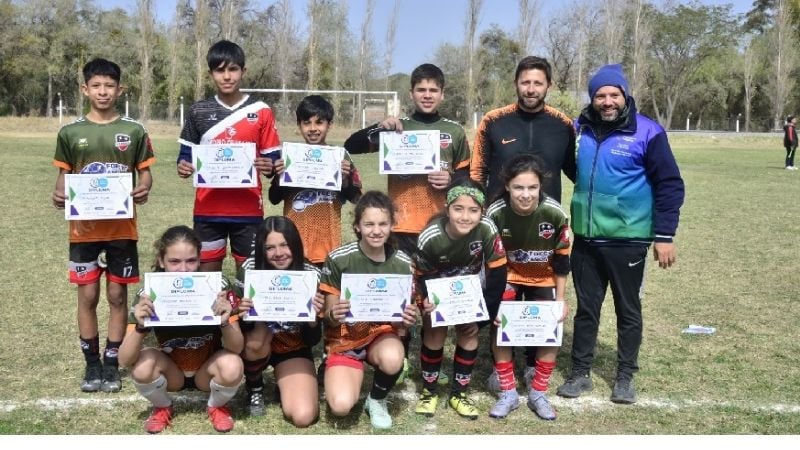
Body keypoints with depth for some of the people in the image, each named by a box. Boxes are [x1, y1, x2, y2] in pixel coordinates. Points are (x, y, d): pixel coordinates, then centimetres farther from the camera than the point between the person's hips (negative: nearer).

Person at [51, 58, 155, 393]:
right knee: (88, 295, 6)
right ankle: (92, 364, 20)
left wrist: (143, 190, -17)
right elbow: (64, 175, 9)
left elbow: (145, 172, 5)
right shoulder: (70, 132, 3)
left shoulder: (134, 131, 1)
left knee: (117, 295, 6)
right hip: (83, 227, 1)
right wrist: (59, 195, -12)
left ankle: (111, 364, 18)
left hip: (122, 226, 0)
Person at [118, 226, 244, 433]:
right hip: (172, 373, 1)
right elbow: (125, 360, -23)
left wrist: (225, 322, -43)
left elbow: (237, 348, -23)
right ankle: (163, 408, 4)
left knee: (232, 367, -32)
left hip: (206, 372, -1)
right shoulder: (150, 295, -20)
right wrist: (140, 326, -42)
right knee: (142, 365, -30)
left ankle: (217, 407, 3)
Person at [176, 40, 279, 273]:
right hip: (208, 209, 1)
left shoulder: (261, 112, 0)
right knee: (207, 274, 8)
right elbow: (186, 155, 10)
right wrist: (183, 167, -12)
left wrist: (268, 168, -20)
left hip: (248, 209, -1)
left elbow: (272, 161, 2)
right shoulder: (198, 111, 4)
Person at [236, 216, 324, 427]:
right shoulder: (250, 269, -19)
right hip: (259, 345, 1)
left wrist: (314, 316, -34)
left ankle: (284, 384, 15)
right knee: (256, 339, -36)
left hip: (294, 349, -1)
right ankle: (254, 388, -3)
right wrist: (243, 313, -35)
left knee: (303, 416, -21)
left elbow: (313, 340, -14)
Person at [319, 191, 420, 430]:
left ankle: (377, 400, 0)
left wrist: (407, 319, -22)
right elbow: (329, 316, -6)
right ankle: (339, 376, 14)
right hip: (345, 337, -1)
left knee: (393, 359, -35)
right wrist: (334, 315, -30)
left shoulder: (402, 263, -6)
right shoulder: (338, 259, -13)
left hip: (381, 332, 2)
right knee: (341, 406, -24)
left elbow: (400, 319, 2)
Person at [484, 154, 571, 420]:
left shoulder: (555, 214, -27)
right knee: (499, 324, -14)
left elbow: (561, 259, -12)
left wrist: (560, 299, -9)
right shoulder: (496, 213, -27)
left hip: (544, 279, 0)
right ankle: (508, 393, 1)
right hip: (509, 276, 0)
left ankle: (538, 394, 8)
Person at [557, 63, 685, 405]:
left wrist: (664, 235, -10)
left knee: (628, 310, 10)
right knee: (586, 308, 12)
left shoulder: (647, 132, -9)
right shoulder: (579, 129, 3)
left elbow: (670, 185, -7)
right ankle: (580, 373, 25)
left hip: (628, 240, -3)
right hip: (586, 239, 3)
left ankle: (625, 377, 24)